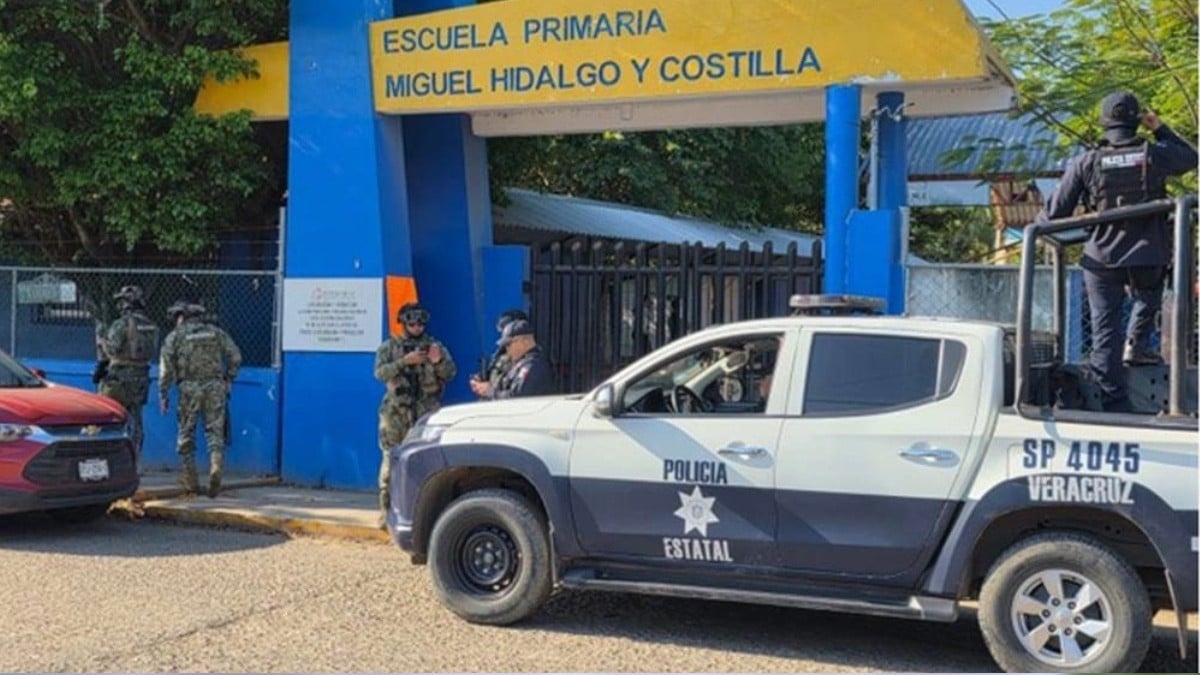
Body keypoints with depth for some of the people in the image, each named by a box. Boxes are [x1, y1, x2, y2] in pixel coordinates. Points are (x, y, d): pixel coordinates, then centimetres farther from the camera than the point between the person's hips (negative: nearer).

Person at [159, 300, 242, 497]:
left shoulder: (175, 336, 7)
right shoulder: (215, 332, 13)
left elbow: (166, 367, 0)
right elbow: (235, 355, 5)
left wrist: (163, 395, 4)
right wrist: (229, 379, 16)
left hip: (190, 387, -1)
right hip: (215, 386, 1)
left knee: (186, 435, 9)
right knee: (215, 431, 3)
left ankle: (190, 481, 10)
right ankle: (216, 467, -21)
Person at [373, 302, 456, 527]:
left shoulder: (435, 346, 12)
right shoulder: (389, 347, 9)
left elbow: (451, 373, 3)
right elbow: (380, 373, -6)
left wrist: (439, 361, -18)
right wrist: (405, 361, -19)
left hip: (427, 413, 1)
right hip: (396, 411, -1)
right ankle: (386, 509, -1)